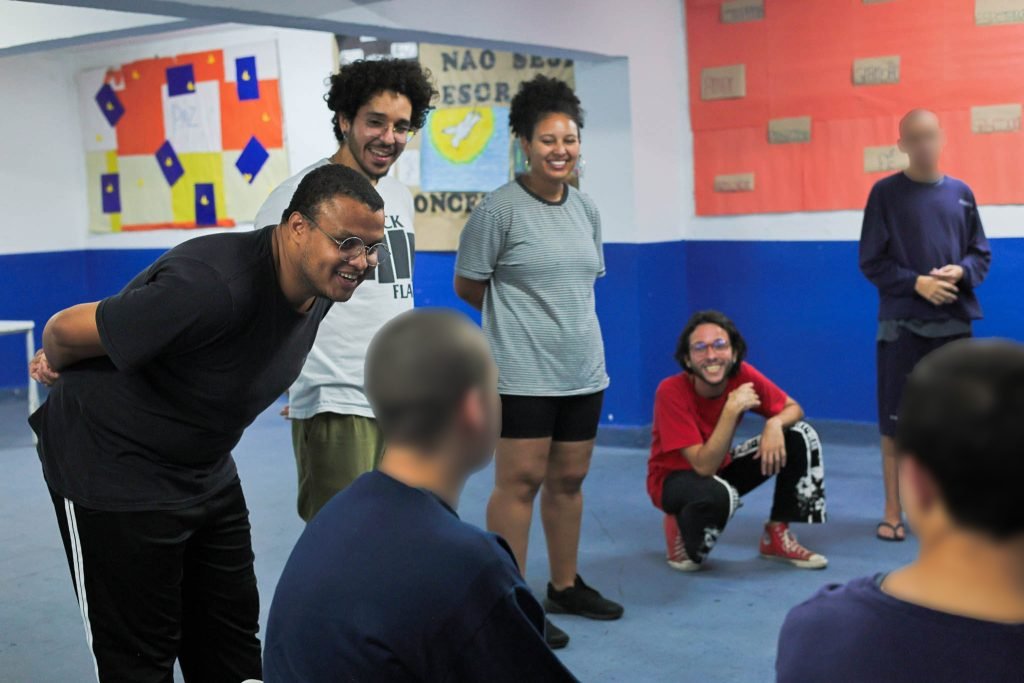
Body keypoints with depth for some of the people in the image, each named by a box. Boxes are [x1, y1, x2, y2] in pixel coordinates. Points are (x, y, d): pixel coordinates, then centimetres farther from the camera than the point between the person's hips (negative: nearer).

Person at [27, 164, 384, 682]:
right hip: (115, 477, -8)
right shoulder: (214, 287, -34)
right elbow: (66, 330, -21)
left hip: (207, 473, 8)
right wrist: (58, 369, 1)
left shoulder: (319, 287, -5)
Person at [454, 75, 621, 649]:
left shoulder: (587, 209, 9)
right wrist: (520, 316, 7)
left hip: (583, 369, 6)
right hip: (523, 372, -6)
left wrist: (555, 315, 9)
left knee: (569, 478, 13)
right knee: (520, 481, -4)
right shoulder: (500, 209, -9)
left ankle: (566, 586, 28)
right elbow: (467, 287, -4)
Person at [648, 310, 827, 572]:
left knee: (801, 435, -9)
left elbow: (793, 409, -3)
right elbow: (704, 466, -33)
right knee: (720, 493, -41)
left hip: (721, 466, 6)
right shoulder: (672, 392, -30)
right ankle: (680, 533, -5)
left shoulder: (743, 375, -17)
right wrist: (732, 410, -40)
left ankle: (777, 536, 2)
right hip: (675, 478, -6)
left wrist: (774, 424, -27)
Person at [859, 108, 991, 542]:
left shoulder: (960, 194, 7)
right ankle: (893, 512, 11)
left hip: (954, 323, 3)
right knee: (895, 420, 2)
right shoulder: (885, 193, -2)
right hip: (902, 323, -3)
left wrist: (961, 271, -11)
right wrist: (916, 283, -16)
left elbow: (981, 254, 11)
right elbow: (871, 261, -4)